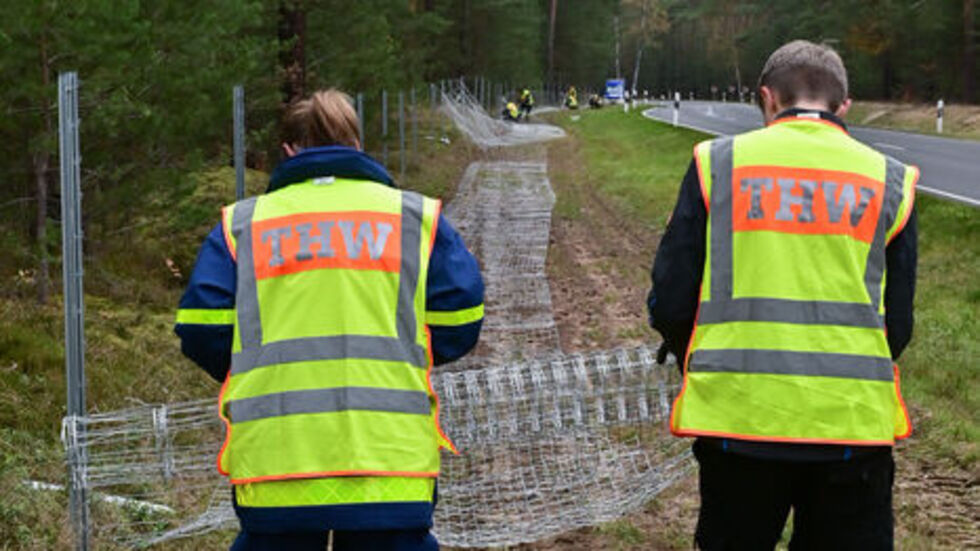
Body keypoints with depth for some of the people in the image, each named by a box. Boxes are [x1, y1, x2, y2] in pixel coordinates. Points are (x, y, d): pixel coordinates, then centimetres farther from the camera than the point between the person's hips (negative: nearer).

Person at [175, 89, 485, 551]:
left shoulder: (241, 223, 12)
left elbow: (201, 332, 5)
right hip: (391, 453, -1)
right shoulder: (416, 215, 11)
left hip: (272, 457, 1)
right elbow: (457, 325, 6)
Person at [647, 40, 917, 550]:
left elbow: (670, 302, 2)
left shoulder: (718, 162, 4)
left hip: (736, 415, 0)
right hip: (855, 421, 1)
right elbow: (897, 324, 8)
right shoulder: (889, 181, 7)